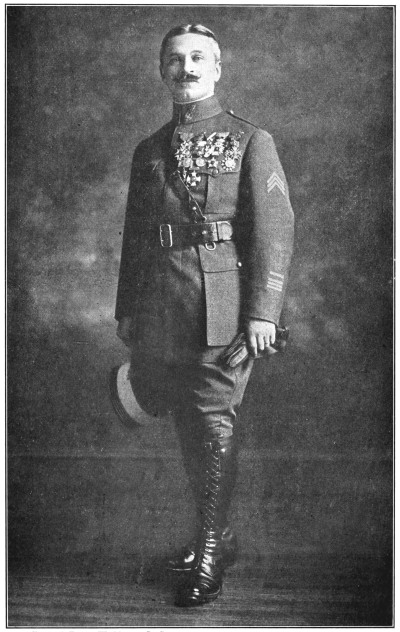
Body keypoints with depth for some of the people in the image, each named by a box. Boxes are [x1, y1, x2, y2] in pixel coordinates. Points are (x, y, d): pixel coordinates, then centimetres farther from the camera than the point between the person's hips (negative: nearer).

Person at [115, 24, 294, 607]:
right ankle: (217, 534, 34)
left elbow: (275, 230, -6)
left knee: (215, 427, -3)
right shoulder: (148, 152, 16)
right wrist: (126, 310, 14)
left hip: (224, 309, -5)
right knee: (187, 428, 14)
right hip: (161, 315, 5)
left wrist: (262, 311, -14)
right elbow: (134, 236, 18)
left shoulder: (252, 142, 2)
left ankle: (209, 556, 9)